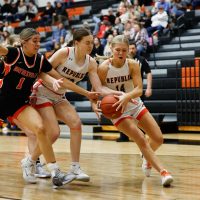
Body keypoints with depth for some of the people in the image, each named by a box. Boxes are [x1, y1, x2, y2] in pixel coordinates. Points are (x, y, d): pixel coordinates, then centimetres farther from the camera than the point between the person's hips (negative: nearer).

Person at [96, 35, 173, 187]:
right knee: (142, 141, -20)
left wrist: (127, 96, -43)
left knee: (158, 139, 3)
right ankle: (162, 172, -16)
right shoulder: (103, 68, -18)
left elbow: (139, 89, -22)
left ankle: (148, 160, 35)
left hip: (136, 106, 4)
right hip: (117, 110, -4)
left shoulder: (133, 65, -12)